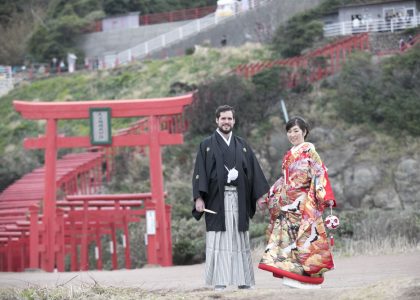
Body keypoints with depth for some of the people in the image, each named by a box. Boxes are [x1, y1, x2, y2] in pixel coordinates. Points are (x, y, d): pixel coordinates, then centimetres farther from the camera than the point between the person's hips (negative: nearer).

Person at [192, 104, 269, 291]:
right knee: (218, 240, -4)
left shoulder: (242, 145, 15)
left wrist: (261, 194, 4)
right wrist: (198, 197, -10)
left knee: (240, 239, 3)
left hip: (239, 198, 3)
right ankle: (219, 281, -4)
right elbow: (200, 172, 0)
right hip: (217, 198, -3)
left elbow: (254, 170, 12)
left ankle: (243, 280, 5)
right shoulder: (207, 145, 7)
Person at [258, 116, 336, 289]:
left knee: (304, 237, -8)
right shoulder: (288, 155, 17)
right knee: (287, 235, 0)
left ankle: (308, 277, -5)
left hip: (304, 203, -7)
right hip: (288, 203, 7)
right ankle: (293, 275, 1)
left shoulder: (309, 151, -4)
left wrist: (326, 197, -20)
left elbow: (320, 174, -11)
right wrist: (268, 197, 22)